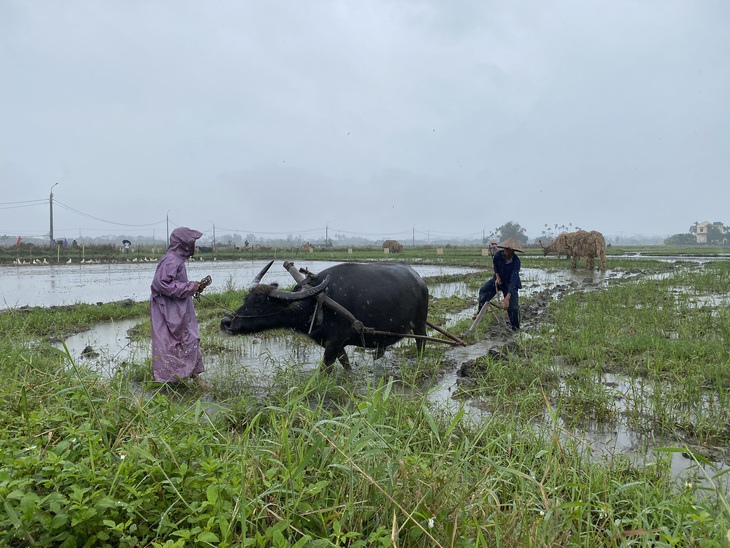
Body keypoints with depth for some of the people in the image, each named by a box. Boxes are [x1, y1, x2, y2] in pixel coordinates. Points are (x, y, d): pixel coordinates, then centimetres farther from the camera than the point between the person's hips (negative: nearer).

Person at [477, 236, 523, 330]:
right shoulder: (498, 255, -19)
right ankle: (480, 312, 4)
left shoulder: (516, 261, -30)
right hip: (499, 279, 4)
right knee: (483, 290, -17)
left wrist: (507, 297, -44)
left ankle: (515, 328, 8)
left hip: (510, 283, -4)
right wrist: (497, 276, -12)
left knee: (513, 306, -12)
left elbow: (513, 280, -36)